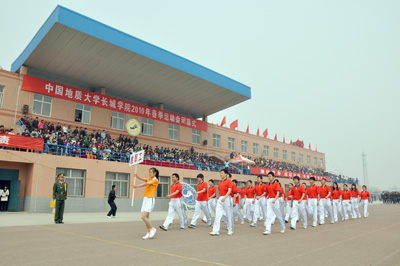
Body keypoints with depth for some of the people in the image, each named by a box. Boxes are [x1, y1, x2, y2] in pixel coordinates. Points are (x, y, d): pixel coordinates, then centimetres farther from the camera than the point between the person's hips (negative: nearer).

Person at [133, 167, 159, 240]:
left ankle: (152, 229, 2)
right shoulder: (149, 179, 15)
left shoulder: (155, 180, -7)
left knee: (143, 216, -15)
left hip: (150, 200, -8)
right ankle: (148, 233, 16)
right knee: (146, 217, 7)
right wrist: (137, 176, -24)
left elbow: (147, 183, -23)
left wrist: (137, 186, -36)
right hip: (145, 199, 8)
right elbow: (142, 179, -3)